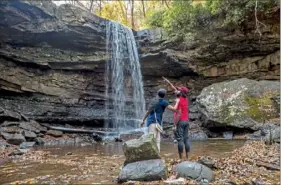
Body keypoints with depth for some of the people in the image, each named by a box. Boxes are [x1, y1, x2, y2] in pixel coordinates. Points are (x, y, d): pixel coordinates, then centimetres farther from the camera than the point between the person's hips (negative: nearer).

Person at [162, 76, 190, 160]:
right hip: (186, 121, 8)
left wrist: (175, 125, -17)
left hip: (180, 122, -8)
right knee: (186, 139, 7)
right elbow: (175, 89, 21)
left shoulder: (179, 101, -13)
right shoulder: (185, 99, 10)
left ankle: (181, 158, -3)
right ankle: (187, 157, 9)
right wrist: (169, 83, 25)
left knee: (180, 140, -5)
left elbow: (179, 114, -19)